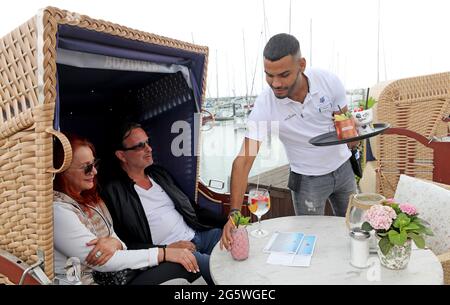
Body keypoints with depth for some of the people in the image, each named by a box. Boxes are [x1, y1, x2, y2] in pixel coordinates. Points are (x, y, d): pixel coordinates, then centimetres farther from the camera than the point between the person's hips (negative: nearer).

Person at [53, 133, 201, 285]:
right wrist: (163, 253, -21)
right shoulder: (58, 209, -18)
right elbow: (104, 263, -20)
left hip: (118, 272, 7)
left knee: (187, 262, -10)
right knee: (183, 266, -17)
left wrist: (115, 242, -15)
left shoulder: (88, 196, 8)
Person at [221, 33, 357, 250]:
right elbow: (243, 160, -30)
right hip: (307, 179, -3)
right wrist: (235, 212, -39)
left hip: (342, 168, 3)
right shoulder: (265, 105, -27)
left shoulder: (329, 81, -21)